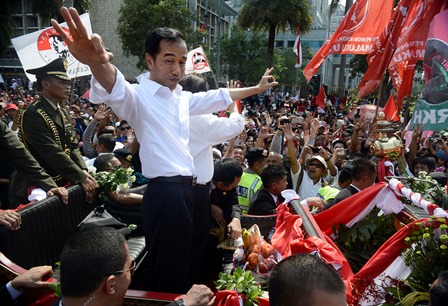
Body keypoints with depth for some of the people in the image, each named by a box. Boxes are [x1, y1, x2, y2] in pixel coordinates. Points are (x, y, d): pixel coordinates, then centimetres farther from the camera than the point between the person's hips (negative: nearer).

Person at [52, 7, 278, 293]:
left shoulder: (182, 98, 14)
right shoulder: (139, 96, -11)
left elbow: (219, 97, 29)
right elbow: (116, 88, -34)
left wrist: (256, 89, 38)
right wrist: (97, 63, -57)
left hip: (186, 190, 8)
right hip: (164, 193, -8)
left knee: (184, 269, 22)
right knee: (168, 278, 3)